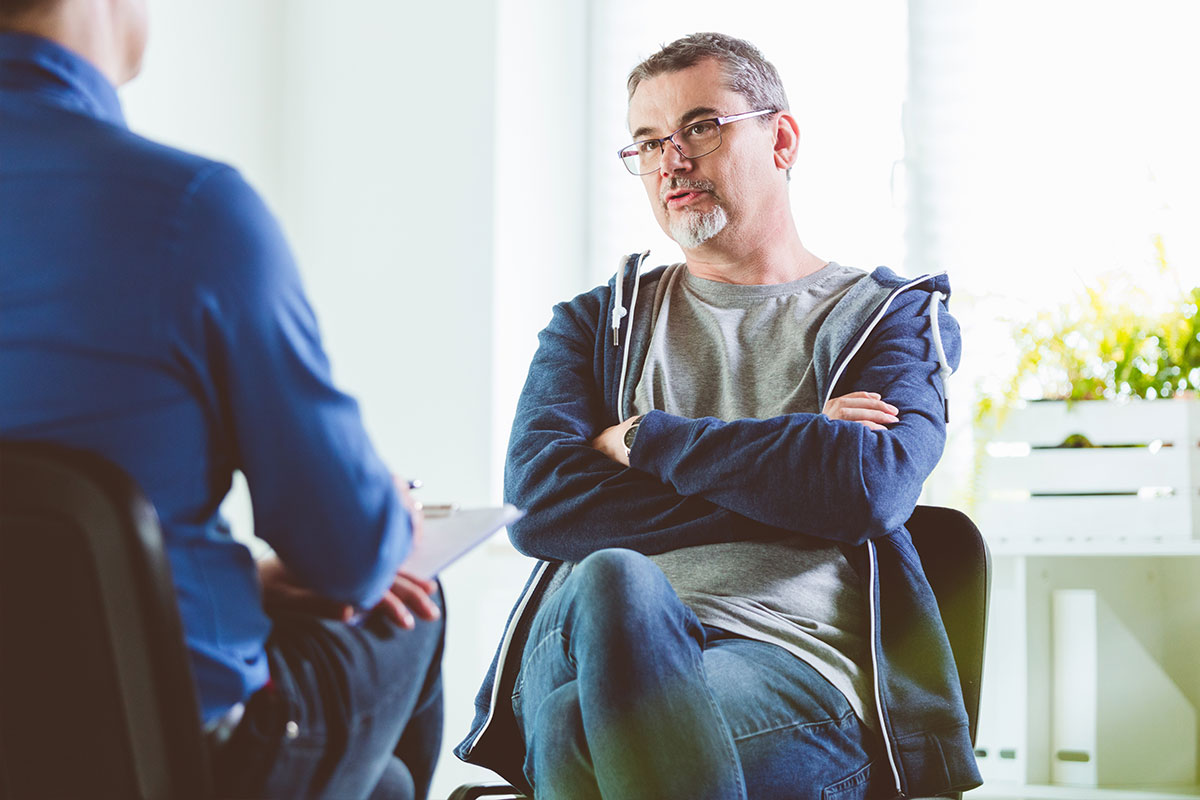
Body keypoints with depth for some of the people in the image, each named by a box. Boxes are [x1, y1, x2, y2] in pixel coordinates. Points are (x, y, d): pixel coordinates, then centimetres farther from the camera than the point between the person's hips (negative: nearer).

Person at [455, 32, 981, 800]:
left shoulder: (888, 316, 18)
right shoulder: (595, 323, 25)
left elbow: (872, 484, -6)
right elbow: (539, 497, 4)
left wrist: (647, 440, 2)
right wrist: (785, 465, -1)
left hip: (793, 659, -3)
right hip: (584, 640, 3)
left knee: (576, 728, -37)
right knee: (613, 579, -37)